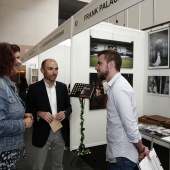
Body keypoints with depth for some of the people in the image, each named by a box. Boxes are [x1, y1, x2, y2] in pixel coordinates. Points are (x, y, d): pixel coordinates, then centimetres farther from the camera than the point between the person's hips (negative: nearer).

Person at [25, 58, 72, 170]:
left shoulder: (63, 87, 1)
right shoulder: (34, 88, -9)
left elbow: (69, 106, 7)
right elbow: (28, 110, -4)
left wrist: (64, 113, -14)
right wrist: (39, 113, -22)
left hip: (60, 133, 3)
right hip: (42, 133, -3)